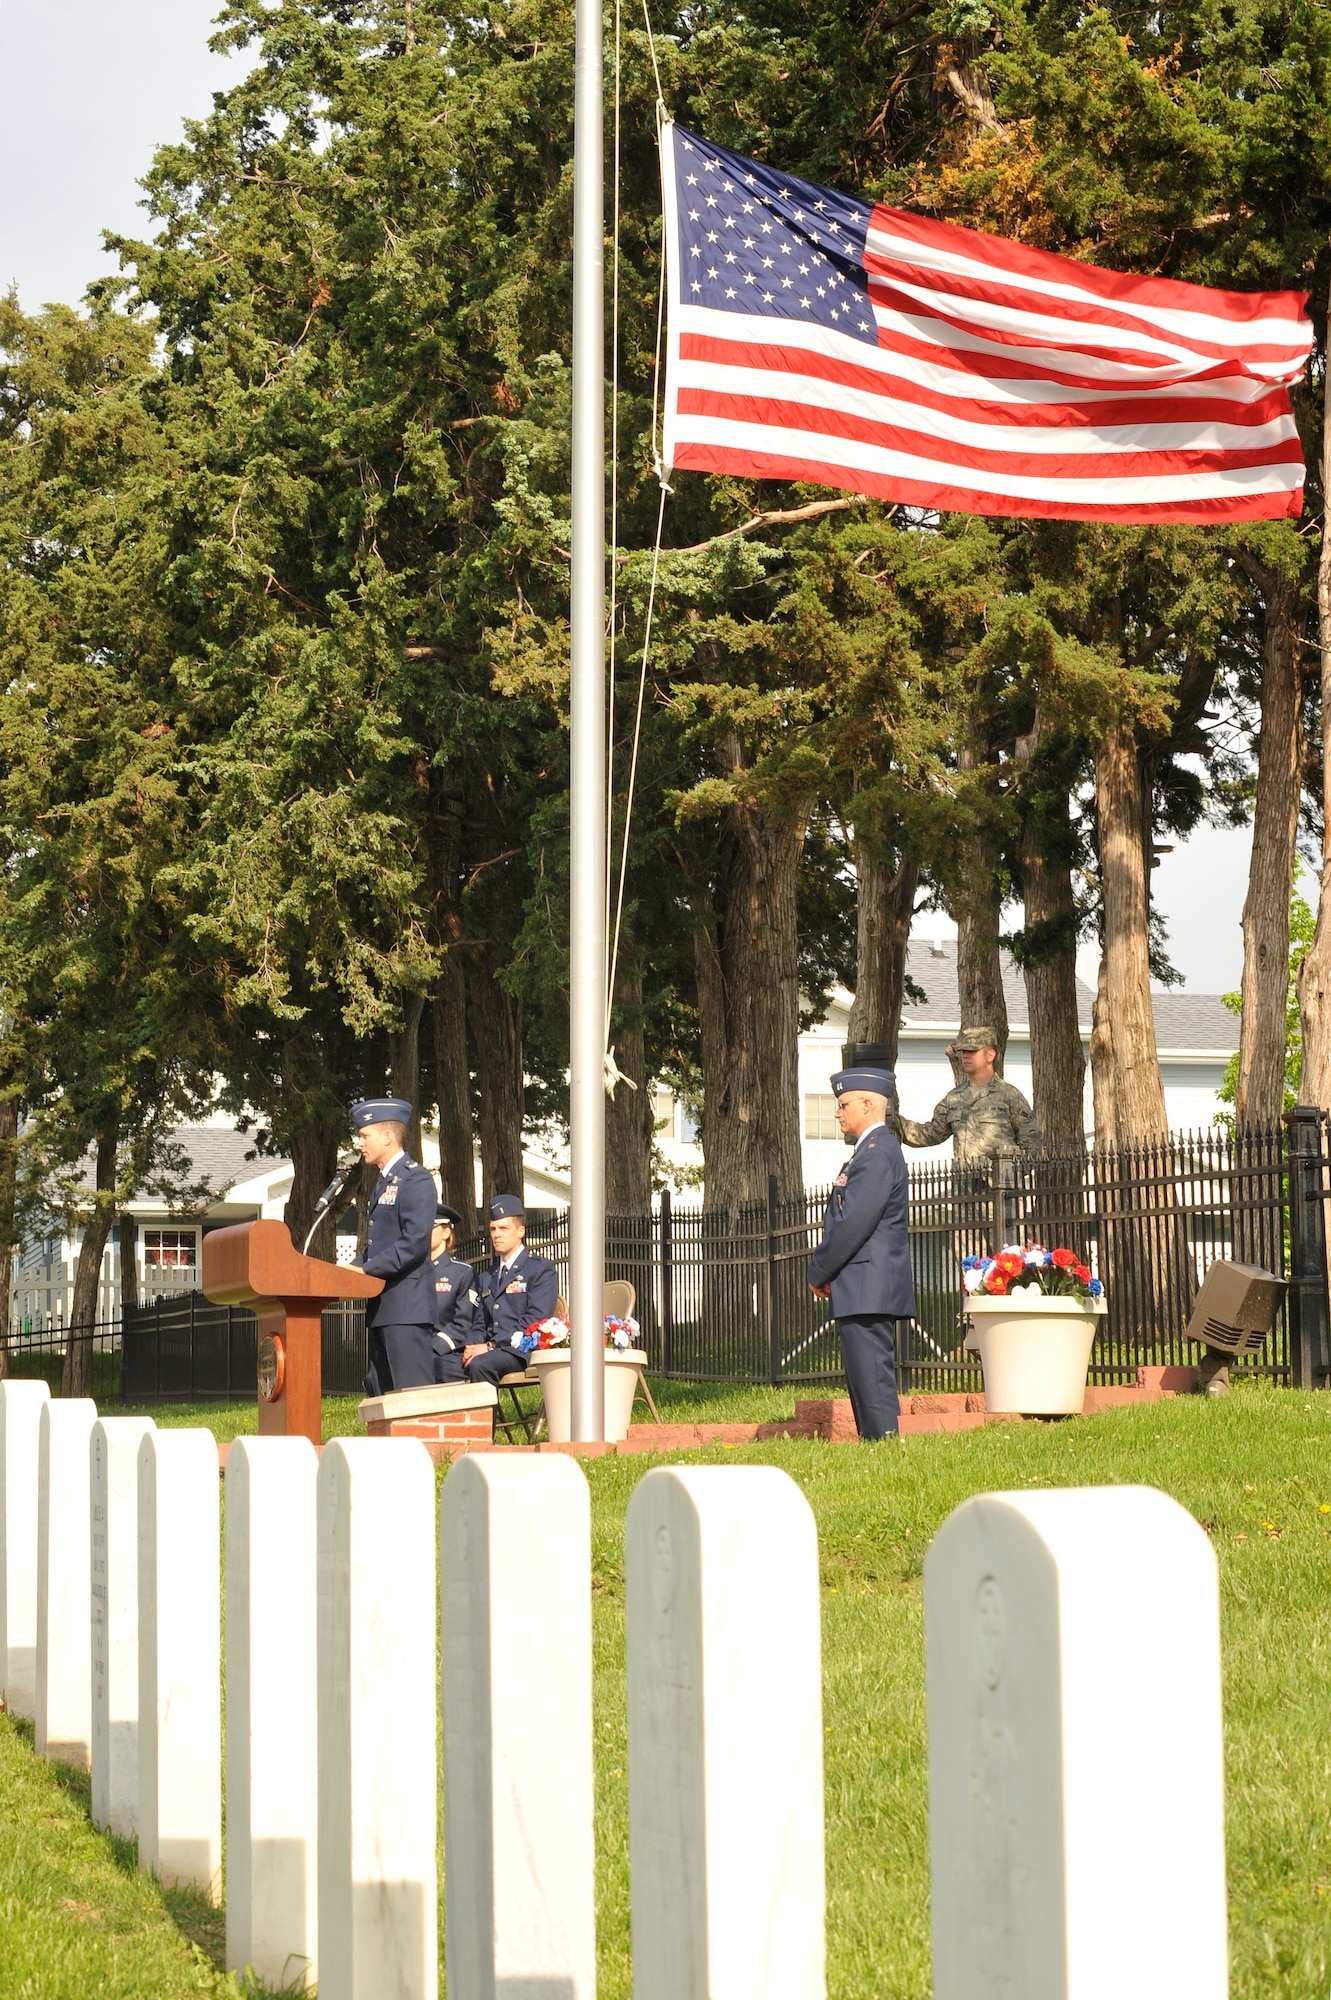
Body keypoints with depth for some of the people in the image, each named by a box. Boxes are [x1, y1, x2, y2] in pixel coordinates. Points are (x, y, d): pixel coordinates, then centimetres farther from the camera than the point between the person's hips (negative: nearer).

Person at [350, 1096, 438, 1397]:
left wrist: (365, 1270, -20)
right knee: (380, 1394, 9)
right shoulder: (383, 1182, 21)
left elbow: (415, 1242, -19)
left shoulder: (415, 1180, -9)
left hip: (407, 1308, -10)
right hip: (382, 1308, 10)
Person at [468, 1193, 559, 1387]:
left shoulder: (541, 1269, 1)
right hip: (493, 1349, 6)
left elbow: (535, 1320, -11)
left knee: (479, 1364, -35)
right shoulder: (487, 1277, 25)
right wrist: (473, 1346, -4)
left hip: (523, 1351, -6)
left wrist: (491, 1346, -17)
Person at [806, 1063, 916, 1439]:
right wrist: (825, 1270, 12)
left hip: (867, 1291, -11)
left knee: (872, 1381, -10)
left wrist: (819, 1273, -10)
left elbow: (855, 1223, -20)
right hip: (869, 1291, 11)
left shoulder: (877, 1154, -14)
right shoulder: (874, 1150, 19)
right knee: (867, 1381, 11)